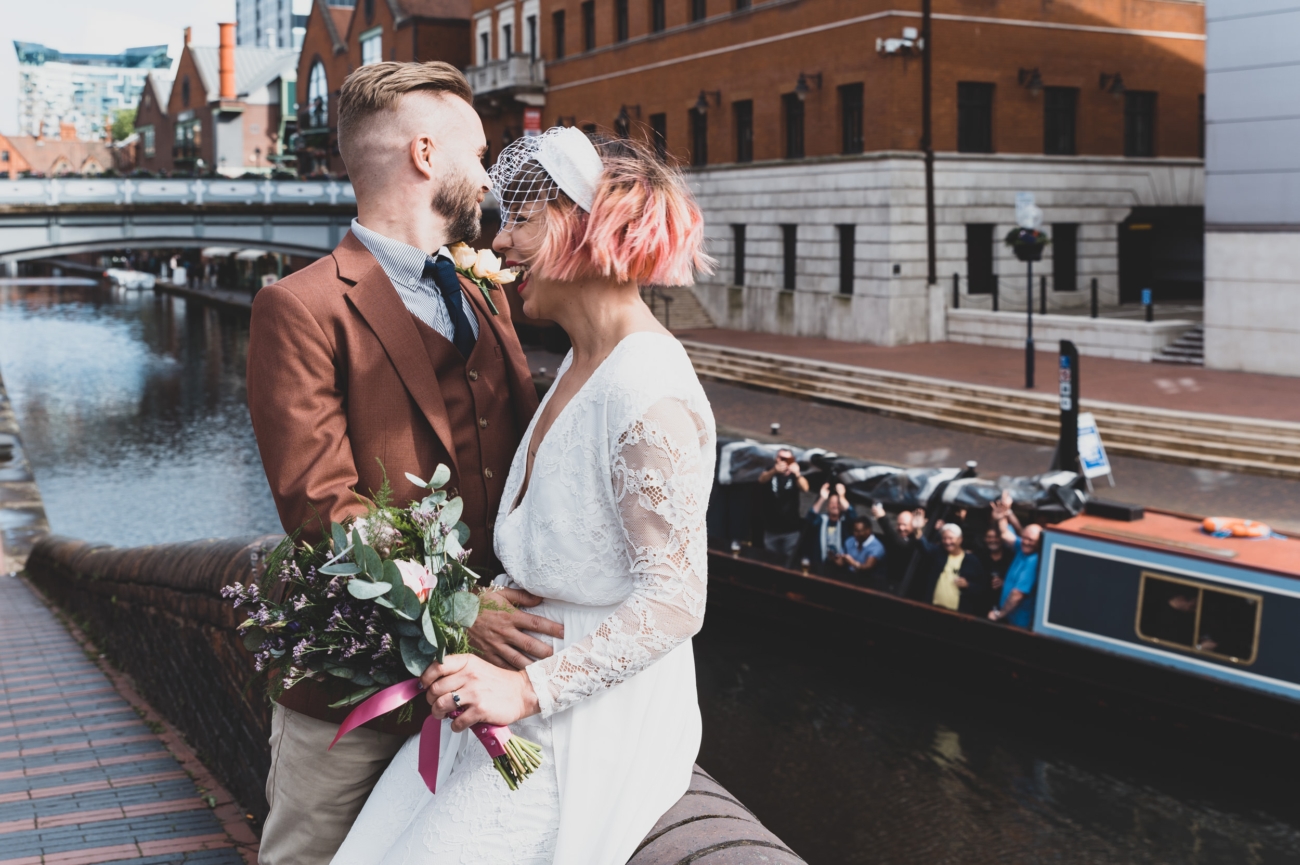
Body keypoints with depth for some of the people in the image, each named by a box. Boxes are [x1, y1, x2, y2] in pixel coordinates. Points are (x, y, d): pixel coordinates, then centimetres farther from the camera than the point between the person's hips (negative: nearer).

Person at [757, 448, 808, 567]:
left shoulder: (795, 476, -1)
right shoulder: (770, 473, 2)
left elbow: (805, 488, -21)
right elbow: (761, 480, -21)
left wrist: (797, 474, -43)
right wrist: (774, 471, -43)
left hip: (791, 530, -1)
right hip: (771, 529, 1)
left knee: (787, 564, 2)